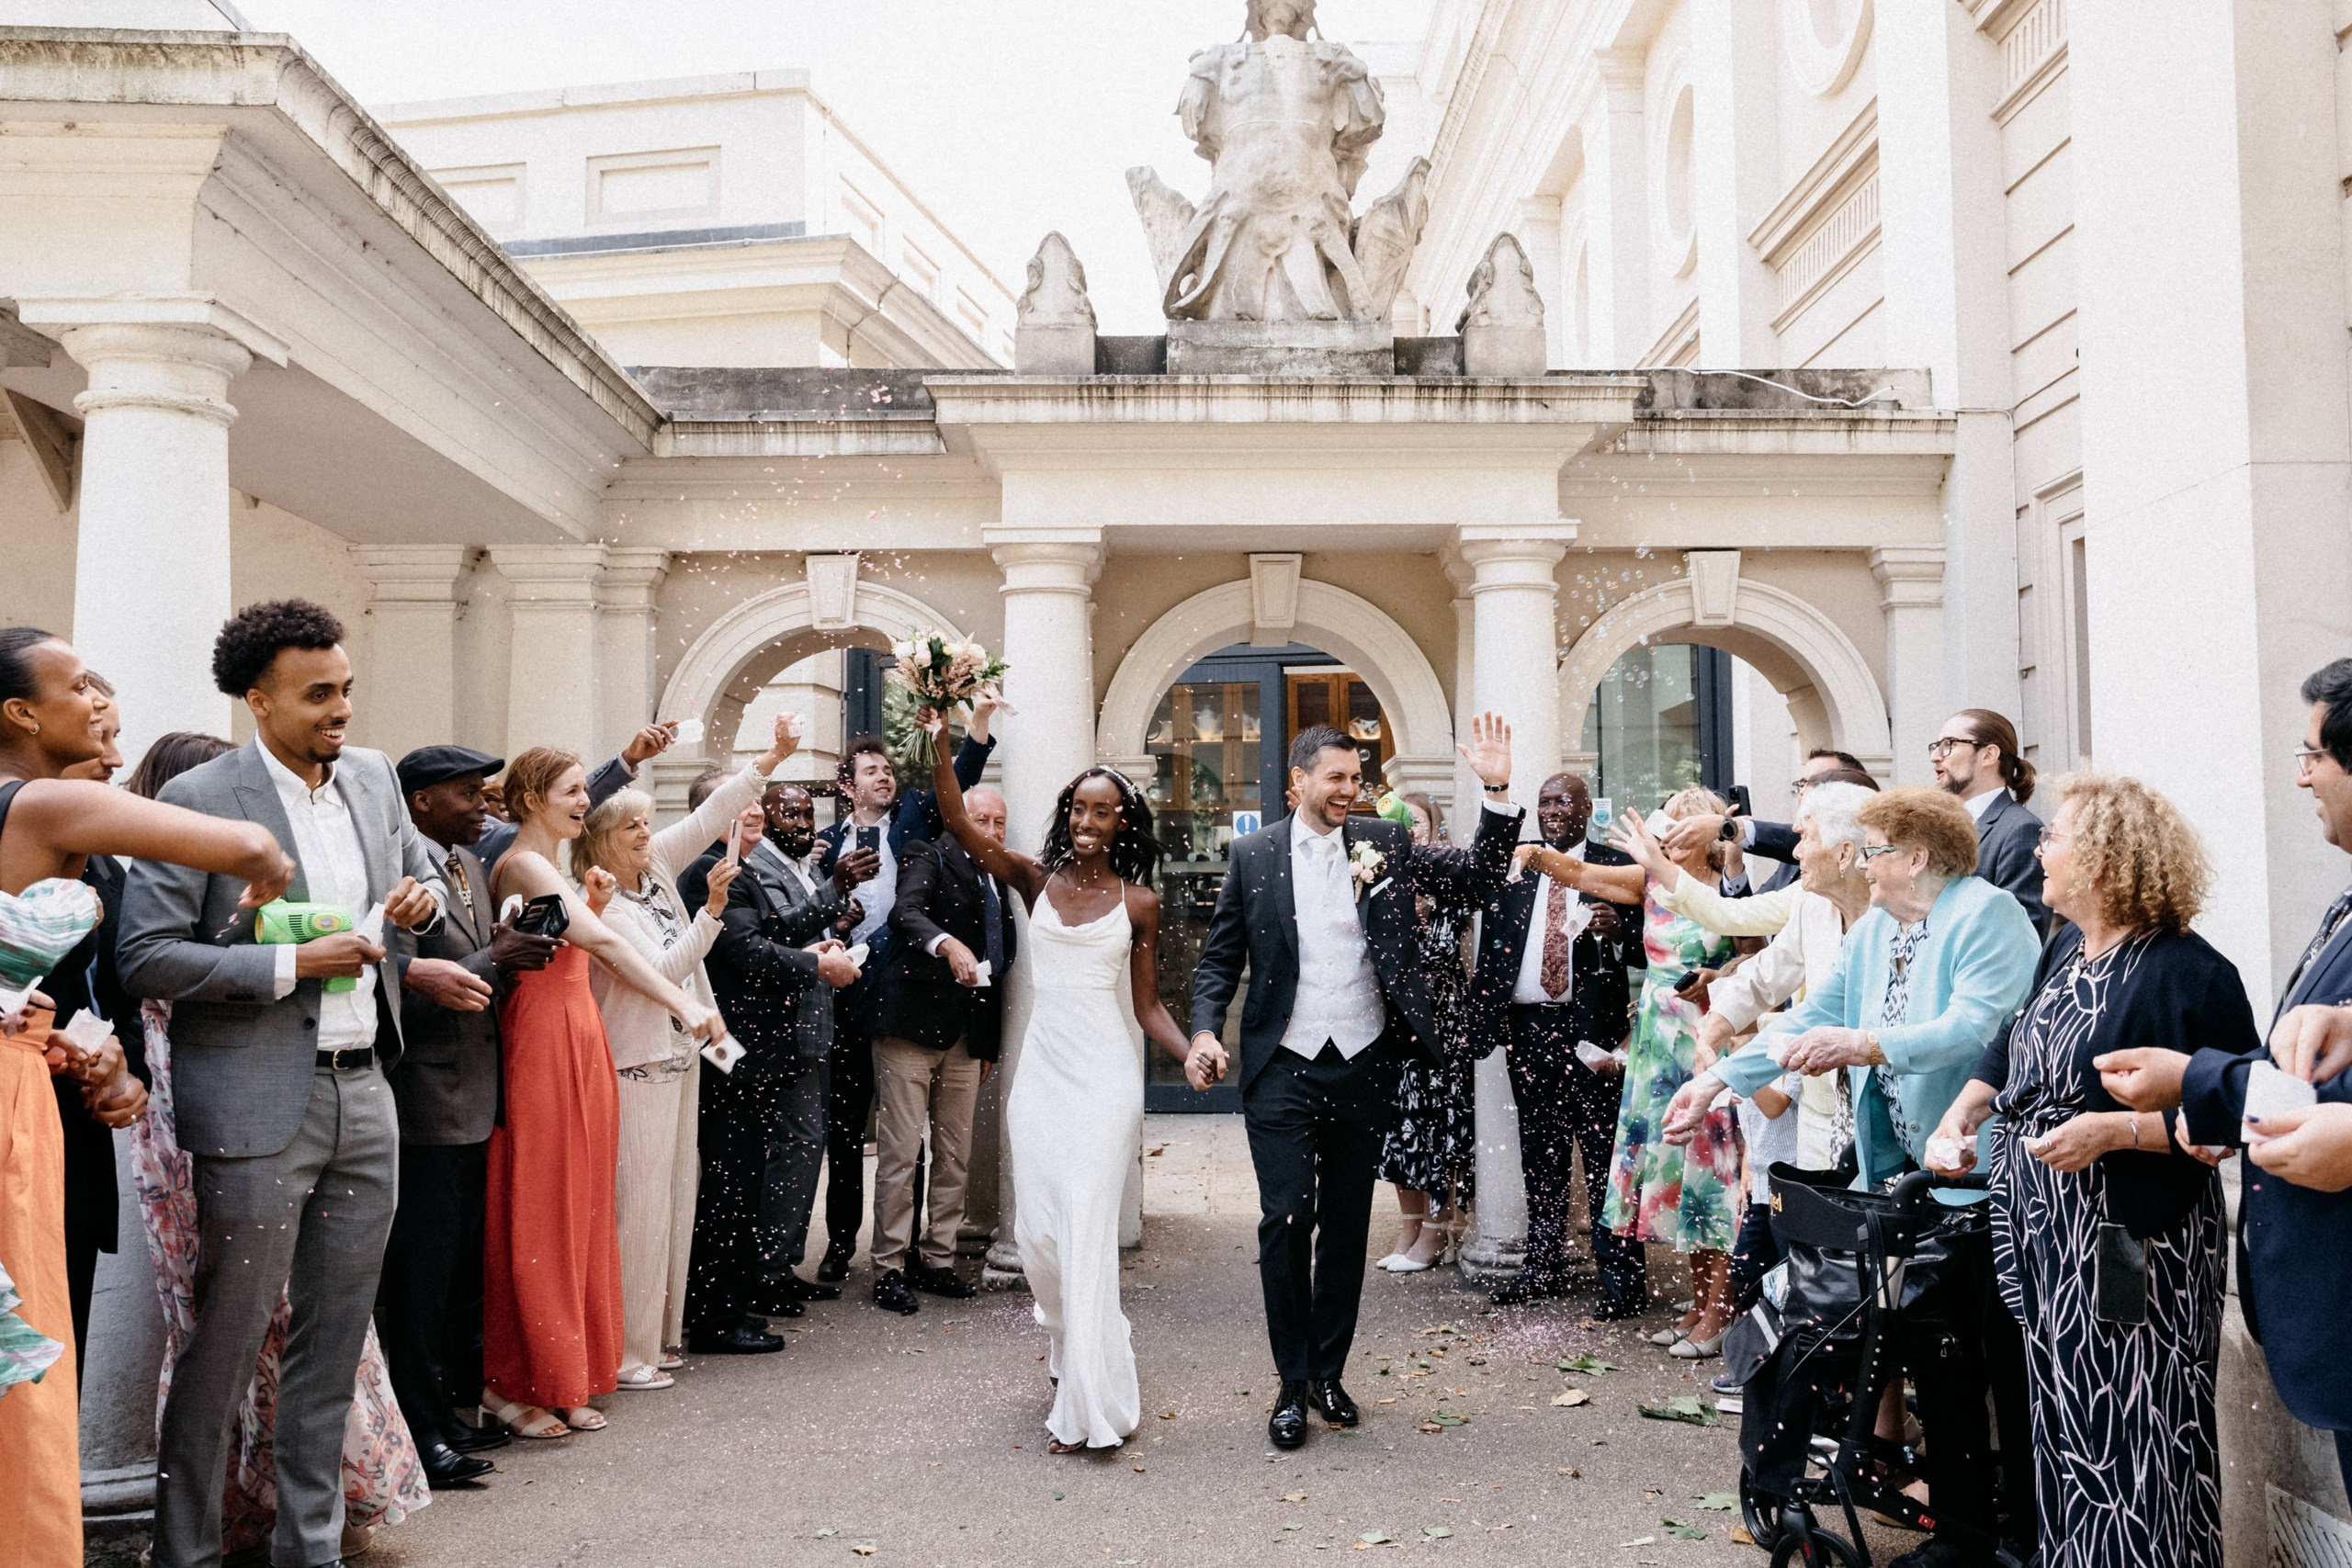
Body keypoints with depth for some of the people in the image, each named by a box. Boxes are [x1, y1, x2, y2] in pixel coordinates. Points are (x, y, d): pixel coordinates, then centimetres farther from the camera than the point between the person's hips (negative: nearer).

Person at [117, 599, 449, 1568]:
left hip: (363, 1096, 6)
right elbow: (144, 958, -12)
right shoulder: (200, 799, -9)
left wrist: (423, 896, 1)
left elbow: (423, 870, 25)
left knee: (334, 1341, 13)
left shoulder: (373, 777, 9)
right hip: (258, 1107, -6)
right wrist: (292, 965, -17)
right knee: (226, 1341, 2)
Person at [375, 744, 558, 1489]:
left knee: (463, 1266, 17)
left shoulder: (470, 865, 13)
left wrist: (507, 960, 0)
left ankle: (456, 1406, 28)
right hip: (426, 1101, -10)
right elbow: (404, 989, -22)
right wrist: (493, 961, -22)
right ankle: (421, 1430, 7)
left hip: (473, 1099, 10)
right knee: (422, 1272, -1)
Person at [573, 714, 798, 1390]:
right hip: (638, 1064, -9)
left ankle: (656, 1334, 22)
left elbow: (707, 817, 5)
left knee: (674, 1198, 12)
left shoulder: (655, 869, 7)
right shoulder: (601, 905, -13)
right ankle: (627, 1352, 1)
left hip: (679, 1054, 9)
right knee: (640, 1205, -7)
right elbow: (662, 969, -17)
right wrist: (712, 909, -19)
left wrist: (774, 756, 1)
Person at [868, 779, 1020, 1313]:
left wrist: (990, 1044, 18)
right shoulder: (930, 858, -4)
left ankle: (937, 1260, 21)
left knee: (955, 1154, 11)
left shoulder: (998, 882, 17)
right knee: (900, 1152, -4)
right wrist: (947, 944, -45)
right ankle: (890, 1268, 4)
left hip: (967, 1036, 7)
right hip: (912, 1027, -7)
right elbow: (906, 914, -24)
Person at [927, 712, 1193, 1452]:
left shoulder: (1138, 902, 2)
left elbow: (1148, 1006, 4)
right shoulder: (1036, 880, 6)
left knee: (1086, 1229, -9)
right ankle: (1076, 1358, 30)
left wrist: (1194, 1053, -14)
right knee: (1037, 1231, 4)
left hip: (1104, 1078, -3)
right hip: (1041, 1071, 3)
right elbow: (958, 821, -4)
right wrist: (940, 741, -15)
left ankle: (1090, 1405, -3)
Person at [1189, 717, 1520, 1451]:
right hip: (1283, 1068, -2)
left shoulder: (1384, 844, 3)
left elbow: (1479, 882, -1)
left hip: (1364, 1066, 2)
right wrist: (1205, 1031, -10)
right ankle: (1293, 1382, 8)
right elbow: (1220, 956, 5)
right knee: (1287, 1218, -6)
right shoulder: (1254, 854, 0)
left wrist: (1498, 793, -12)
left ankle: (1329, 1373, 24)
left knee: (1347, 1223, 11)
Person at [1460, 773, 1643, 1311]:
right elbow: (1491, 949, 8)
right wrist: (1484, 1020, -1)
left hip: (1590, 1026, -4)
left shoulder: (1615, 867, 2)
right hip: (1527, 1027, 4)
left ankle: (1622, 1276, 2)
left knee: (1604, 1155, -4)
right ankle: (1544, 1266, 22)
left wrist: (1617, 931, -22)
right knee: (1540, 1154, 12)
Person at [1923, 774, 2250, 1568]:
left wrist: (2113, 1130, -24)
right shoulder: (2066, 951, 10)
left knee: (2127, 1436, 0)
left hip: (2127, 1252, -8)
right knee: (2064, 1424, 16)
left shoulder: (2188, 973, -15)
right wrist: (1959, 1117, 8)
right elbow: (2012, 1048, 22)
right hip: (2046, 1236, 8)